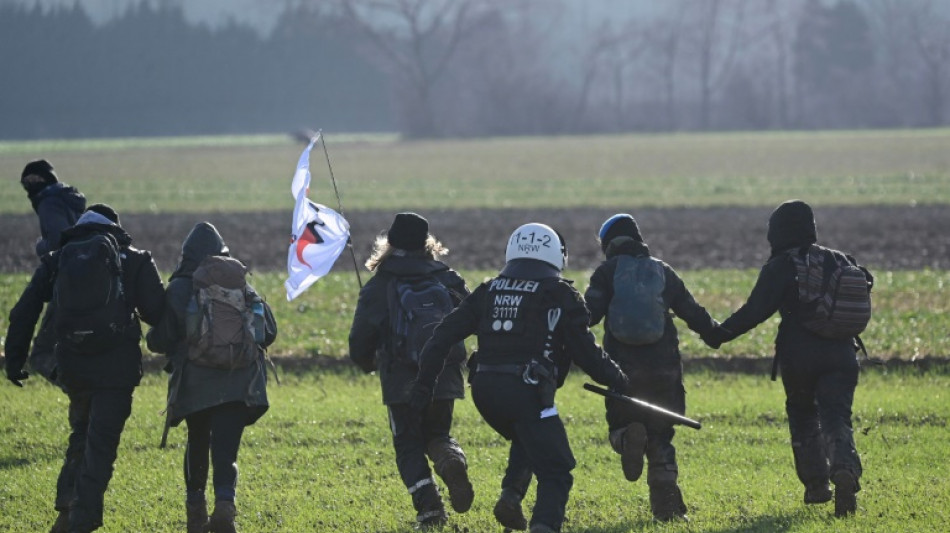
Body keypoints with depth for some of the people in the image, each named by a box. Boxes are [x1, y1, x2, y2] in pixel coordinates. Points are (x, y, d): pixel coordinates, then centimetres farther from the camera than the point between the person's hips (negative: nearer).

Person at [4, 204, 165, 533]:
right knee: (101, 445, 0)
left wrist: (15, 358, 18)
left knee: (82, 435, 23)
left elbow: (23, 313, 11)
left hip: (72, 366, 3)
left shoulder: (56, 261, 13)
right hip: (117, 367, -3)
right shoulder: (134, 261, 7)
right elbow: (157, 313, -2)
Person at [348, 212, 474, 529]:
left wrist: (367, 362, 20)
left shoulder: (379, 286, -2)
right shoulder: (448, 280, 6)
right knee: (437, 434, 19)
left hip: (401, 382, -3)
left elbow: (360, 338, -1)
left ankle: (429, 508, -9)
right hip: (445, 378, 3)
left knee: (409, 445, 9)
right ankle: (453, 460, -17)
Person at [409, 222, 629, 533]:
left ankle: (511, 494, 9)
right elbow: (584, 349, 0)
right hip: (526, 390, -5)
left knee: (527, 440, 33)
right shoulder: (559, 294, 3)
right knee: (555, 472, -1)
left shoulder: (489, 291, 17)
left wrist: (425, 381, 17)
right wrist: (614, 379, 16)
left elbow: (446, 334, 13)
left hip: (484, 388, 5)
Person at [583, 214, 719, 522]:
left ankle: (628, 439, -23)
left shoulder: (608, 271, 1)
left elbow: (589, 314, -9)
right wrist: (715, 331, 33)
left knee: (620, 423, 14)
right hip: (663, 366, 2)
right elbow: (692, 312, 15)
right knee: (660, 437, 11)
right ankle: (666, 504, 3)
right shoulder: (662, 271, 9)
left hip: (622, 366, -2)